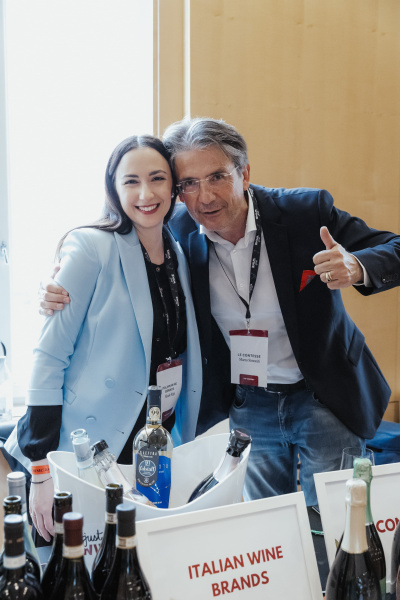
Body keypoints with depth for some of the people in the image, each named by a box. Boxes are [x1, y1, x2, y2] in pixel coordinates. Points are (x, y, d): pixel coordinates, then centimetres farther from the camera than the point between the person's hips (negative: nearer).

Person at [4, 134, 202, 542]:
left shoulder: (179, 255, 6)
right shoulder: (92, 248, -13)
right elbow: (49, 357, -14)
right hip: (89, 455, -5)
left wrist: (185, 443, 13)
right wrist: (42, 468, -16)